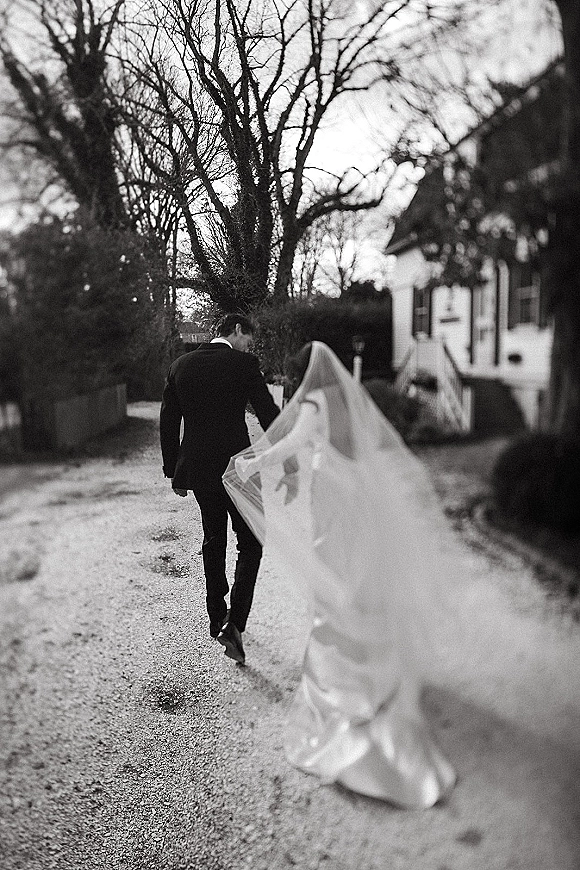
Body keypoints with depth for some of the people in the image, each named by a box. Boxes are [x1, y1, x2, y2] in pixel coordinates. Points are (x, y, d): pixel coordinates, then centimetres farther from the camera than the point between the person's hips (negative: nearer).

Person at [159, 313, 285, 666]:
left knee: (213, 542, 21)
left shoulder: (181, 365, 6)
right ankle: (234, 625, -3)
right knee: (250, 545, 8)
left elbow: (168, 423, 9)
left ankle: (217, 619, 32)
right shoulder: (244, 364, -9)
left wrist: (174, 472, 16)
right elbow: (269, 414, -9)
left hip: (197, 470, 5)